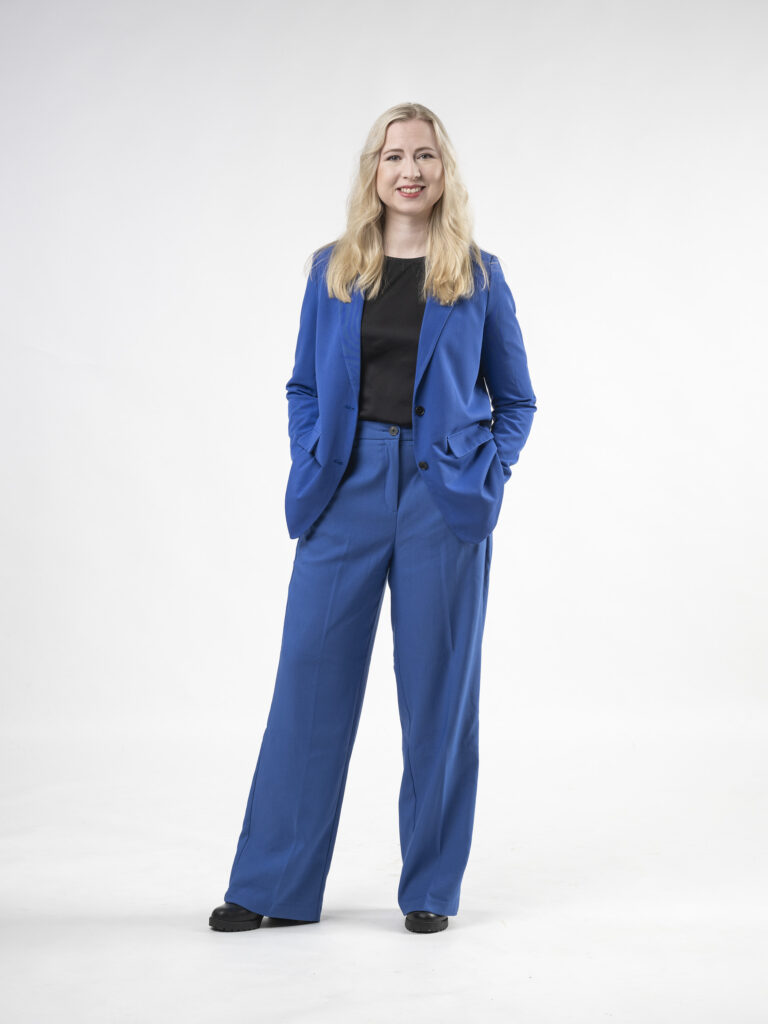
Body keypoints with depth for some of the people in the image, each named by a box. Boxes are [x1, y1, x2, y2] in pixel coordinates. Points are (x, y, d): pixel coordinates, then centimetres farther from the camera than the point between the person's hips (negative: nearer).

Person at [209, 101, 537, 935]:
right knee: (310, 682, 2)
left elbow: (516, 400, 10)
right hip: (347, 493, 1)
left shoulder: (478, 274, 5)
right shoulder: (333, 269, 8)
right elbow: (304, 388, 14)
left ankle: (431, 888, 17)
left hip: (440, 496, -1)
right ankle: (273, 885, 14)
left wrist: (487, 479, -3)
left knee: (437, 689, 4)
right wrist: (310, 470, 1)